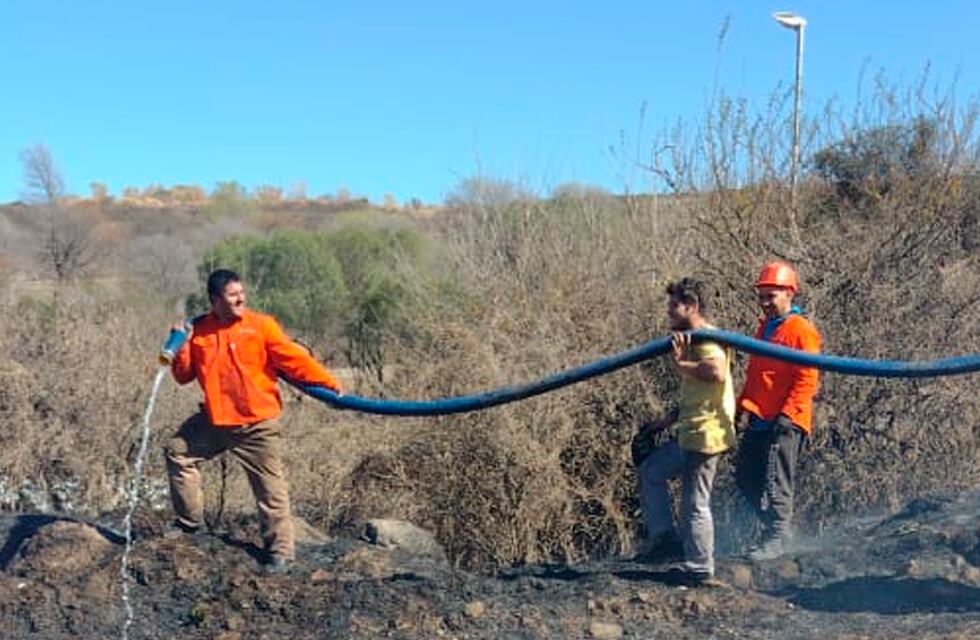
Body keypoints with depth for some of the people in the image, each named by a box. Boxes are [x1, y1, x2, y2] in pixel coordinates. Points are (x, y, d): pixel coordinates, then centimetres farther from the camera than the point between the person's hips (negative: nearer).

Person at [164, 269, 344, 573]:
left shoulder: (261, 325, -6)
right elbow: (183, 375, 10)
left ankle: (280, 550, 8)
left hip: (257, 424, -5)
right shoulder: (199, 330, 4)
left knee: (270, 489, -2)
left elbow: (293, 359, -7)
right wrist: (181, 346, -7)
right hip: (215, 420, 5)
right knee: (178, 451, 13)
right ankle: (189, 521, 26)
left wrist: (329, 383, -12)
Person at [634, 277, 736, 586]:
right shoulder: (692, 340, 17)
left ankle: (701, 571, 6)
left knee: (695, 504, -3)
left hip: (705, 435, -10)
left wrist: (682, 364, -26)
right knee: (650, 470, 16)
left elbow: (718, 373, -36)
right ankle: (664, 537, 18)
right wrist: (667, 421, 24)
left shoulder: (707, 340, -14)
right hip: (690, 434, 10)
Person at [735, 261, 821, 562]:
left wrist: (787, 414, -19)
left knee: (775, 480, -8)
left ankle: (776, 539, 0)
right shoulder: (764, 328, 18)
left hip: (786, 422, -9)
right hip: (759, 420, 9)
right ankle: (780, 527, 22)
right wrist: (745, 407, 10)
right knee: (746, 477, 10)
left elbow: (807, 380, -14)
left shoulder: (802, 330, -9)